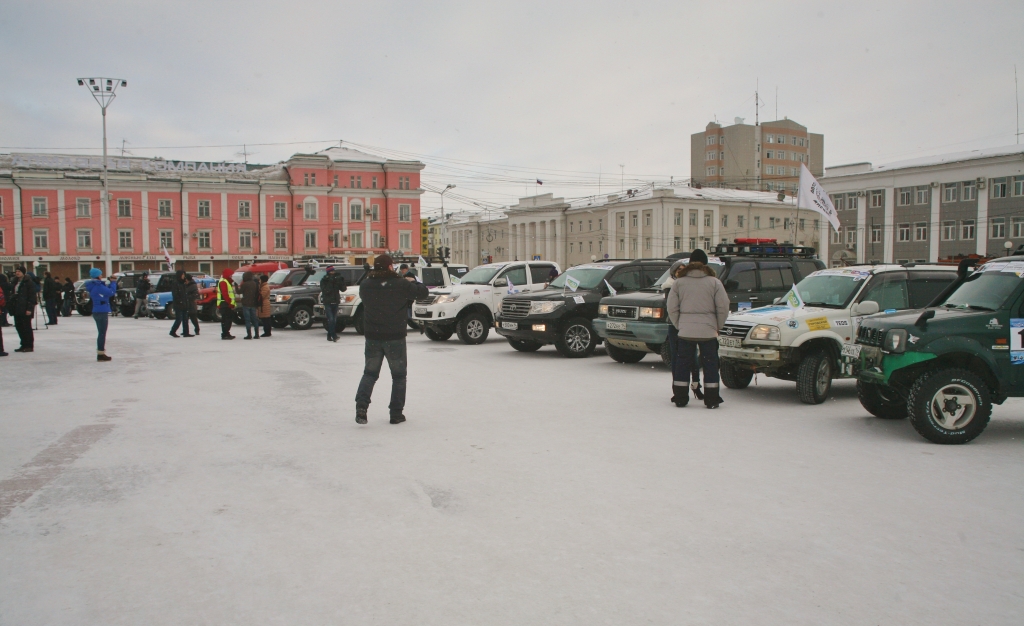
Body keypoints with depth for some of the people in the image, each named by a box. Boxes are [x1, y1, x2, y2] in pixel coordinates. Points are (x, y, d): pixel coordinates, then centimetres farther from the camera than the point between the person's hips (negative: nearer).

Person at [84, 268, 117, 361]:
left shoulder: (94, 285, 10)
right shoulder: (98, 286, -18)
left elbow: (106, 291, 13)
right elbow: (111, 292, -19)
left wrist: (109, 282, 4)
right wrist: (113, 283, -6)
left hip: (97, 312, 10)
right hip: (102, 312, -10)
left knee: (101, 333, 17)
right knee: (102, 333, -5)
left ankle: (100, 353, 22)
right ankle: (101, 354, -2)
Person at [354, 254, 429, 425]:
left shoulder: (365, 285, 0)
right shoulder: (401, 285, -12)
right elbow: (423, 292, -4)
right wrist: (413, 282, 16)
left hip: (372, 337, 3)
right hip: (395, 338, -3)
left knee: (370, 373, 14)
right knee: (399, 375, 10)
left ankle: (361, 406, -4)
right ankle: (396, 414, 11)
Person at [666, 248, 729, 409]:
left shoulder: (679, 282, 2)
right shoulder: (714, 282, -1)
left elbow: (672, 308, 0)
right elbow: (723, 307, -3)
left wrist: (679, 325, 10)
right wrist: (717, 326, 9)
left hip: (685, 331, 1)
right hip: (708, 331, -1)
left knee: (683, 364, 9)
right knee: (710, 365, 7)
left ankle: (680, 398, 13)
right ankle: (711, 400, 9)